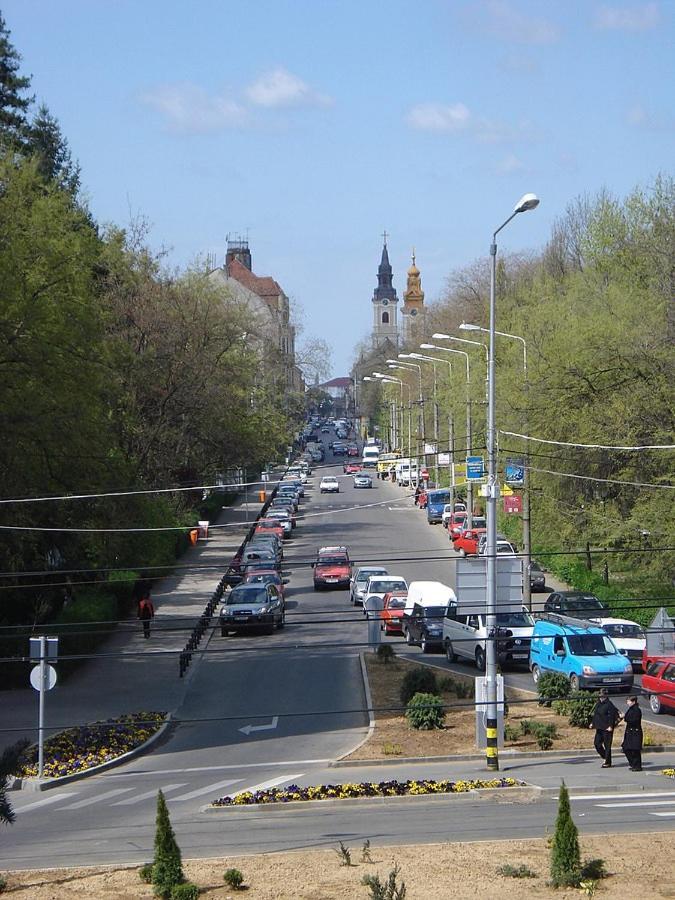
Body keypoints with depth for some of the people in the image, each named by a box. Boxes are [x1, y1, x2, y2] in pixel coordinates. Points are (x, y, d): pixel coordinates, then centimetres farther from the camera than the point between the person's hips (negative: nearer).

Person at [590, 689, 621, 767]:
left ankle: (608, 763, 5)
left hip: (607, 728, -8)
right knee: (597, 743, 6)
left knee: (607, 745, -2)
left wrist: (610, 726, -21)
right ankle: (605, 758, 25)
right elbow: (595, 714, 21)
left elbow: (611, 716, -16)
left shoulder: (609, 704, -11)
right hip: (599, 727, 8)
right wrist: (592, 723, 15)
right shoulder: (598, 704, 12)